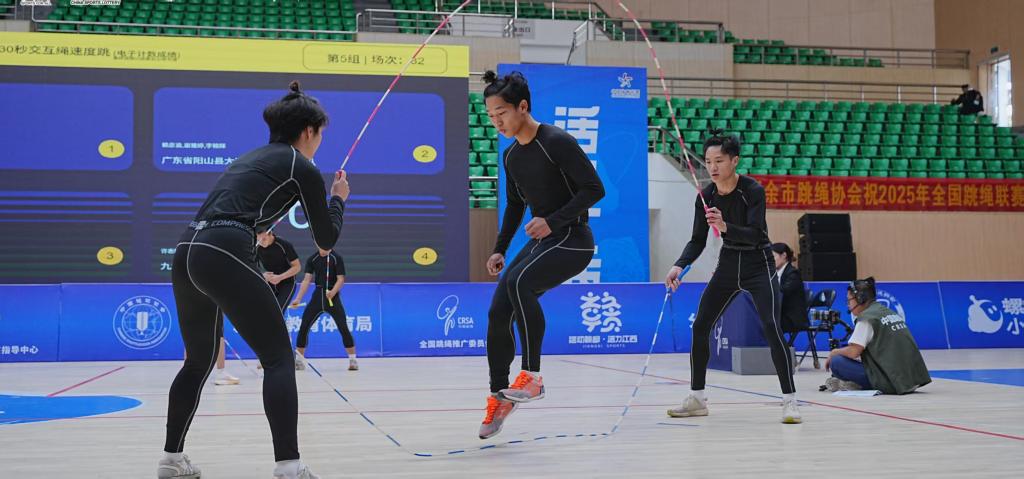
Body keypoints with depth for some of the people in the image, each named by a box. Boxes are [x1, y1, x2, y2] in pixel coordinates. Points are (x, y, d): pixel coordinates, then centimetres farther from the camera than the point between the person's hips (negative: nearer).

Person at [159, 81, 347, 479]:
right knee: (278, 358, -1)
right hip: (223, 257, -8)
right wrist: (338, 199, 28)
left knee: (199, 360, 23)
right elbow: (326, 240, 11)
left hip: (187, 253, 8)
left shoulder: (251, 158, 27)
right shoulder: (303, 167, 6)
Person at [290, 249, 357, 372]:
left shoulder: (336, 258, -5)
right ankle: (299, 360, 13)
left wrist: (333, 292, -27)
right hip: (318, 296, 3)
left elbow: (341, 279, -9)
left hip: (332, 297, -3)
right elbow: (307, 280, 1)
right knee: (303, 327, 0)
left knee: (343, 328, -10)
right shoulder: (312, 259, 4)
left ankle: (353, 360, 1)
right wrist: (298, 299, -9)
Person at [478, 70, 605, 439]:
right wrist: (500, 250, 12)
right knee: (498, 314, -1)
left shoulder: (557, 142, -15)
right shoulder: (511, 156, 9)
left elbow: (595, 189, -17)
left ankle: (532, 376, -21)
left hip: (573, 240, -8)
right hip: (541, 242, 8)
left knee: (519, 282, -31)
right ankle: (499, 397, 12)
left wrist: (552, 221, -25)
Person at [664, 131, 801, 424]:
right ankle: (697, 399, 14)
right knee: (700, 327, 0)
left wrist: (725, 226, -45)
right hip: (728, 266, 5)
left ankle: (790, 400, -10)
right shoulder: (706, 197, -5)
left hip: (758, 267, -5)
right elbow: (698, 241, -2)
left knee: (770, 327, -20)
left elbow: (754, 234, -28)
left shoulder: (753, 190, -19)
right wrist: (680, 266, -18)